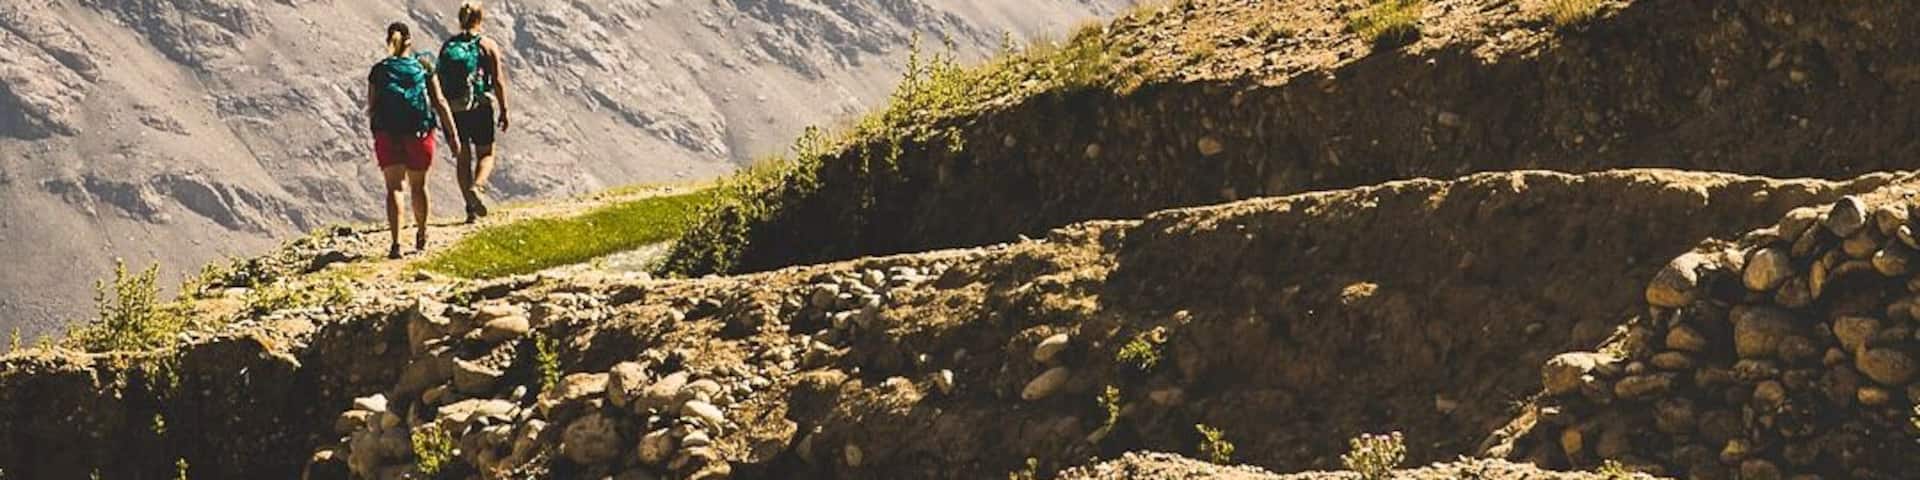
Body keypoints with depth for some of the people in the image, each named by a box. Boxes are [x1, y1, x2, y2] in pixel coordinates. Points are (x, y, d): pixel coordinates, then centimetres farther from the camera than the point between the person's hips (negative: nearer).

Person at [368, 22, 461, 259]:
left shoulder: (378, 71, 3)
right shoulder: (424, 68, 2)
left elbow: (372, 109, 3)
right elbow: (439, 103, -2)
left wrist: (376, 134, 20)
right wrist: (453, 135, 0)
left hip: (387, 135, -1)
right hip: (419, 133, 1)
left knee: (394, 187, -2)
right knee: (418, 186, 17)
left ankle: (396, 243, -18)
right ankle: (421, 236, 36)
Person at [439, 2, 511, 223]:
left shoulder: (447, 46, 5)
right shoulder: (488, 46, -4)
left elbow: (440, 80, 7)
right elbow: (498, 81, -8)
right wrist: (504, 111, -2)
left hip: (454, 108, 3)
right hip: (481, 107, -3)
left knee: (463, 157, 12)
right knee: (485, 154, 11)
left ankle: (471, 209, 9)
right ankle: (476, 187, -18)